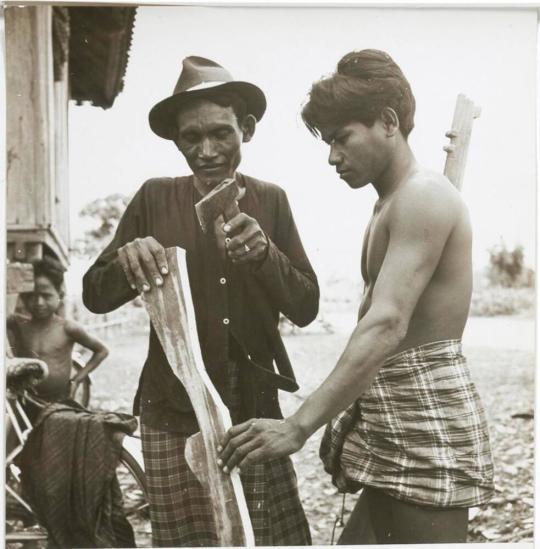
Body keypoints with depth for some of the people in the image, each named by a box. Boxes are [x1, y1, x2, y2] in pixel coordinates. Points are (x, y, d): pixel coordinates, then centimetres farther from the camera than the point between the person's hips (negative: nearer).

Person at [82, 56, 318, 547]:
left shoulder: (271, 201, 1)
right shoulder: (155, 199, -2)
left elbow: (306, 308, -1)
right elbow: (95, 296, 0)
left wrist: (264, 254, -20)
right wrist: (125, 262, -22)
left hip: (255, 407, 1)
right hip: (174, 414, -1)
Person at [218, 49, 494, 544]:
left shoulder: (423, 197, -14)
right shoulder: (388, 207, 18)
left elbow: (387, 325, -26)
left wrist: (301, 425, -31)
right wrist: (345, 416, 16)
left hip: (427, 417, -9)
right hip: (390, 425, 10)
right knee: (364, 534, 14)